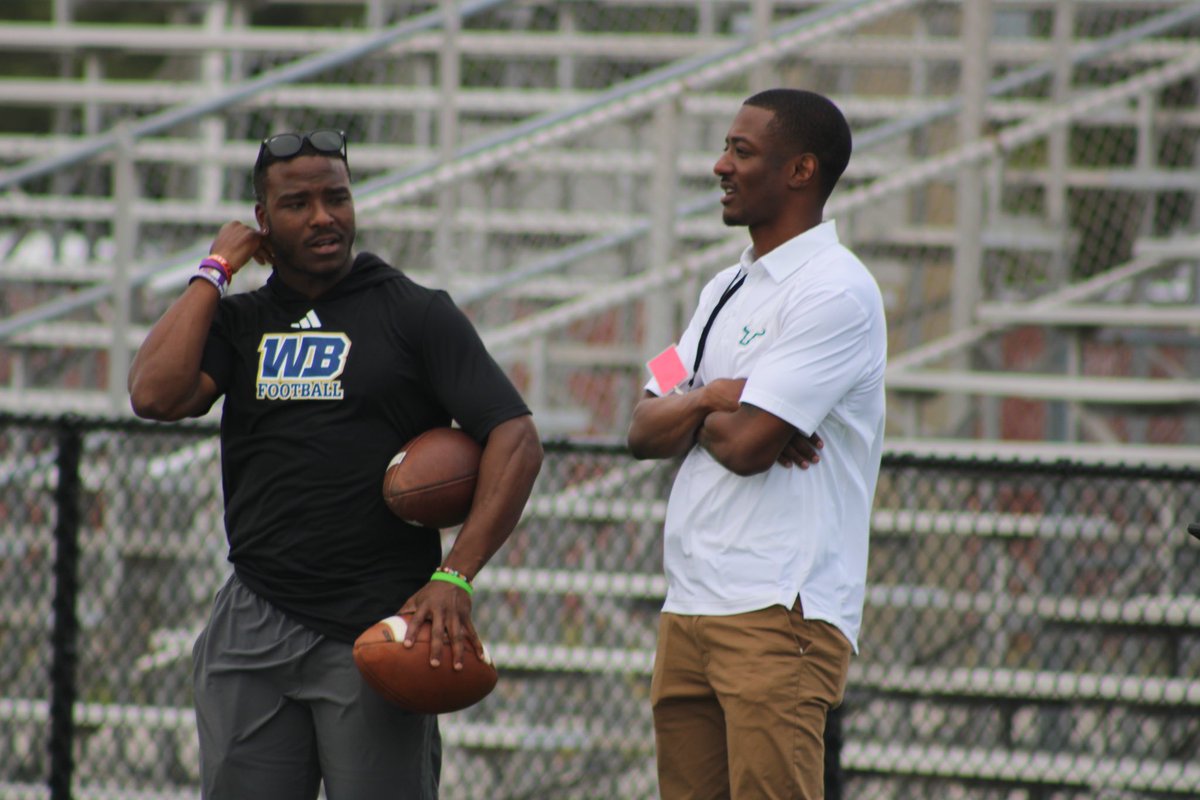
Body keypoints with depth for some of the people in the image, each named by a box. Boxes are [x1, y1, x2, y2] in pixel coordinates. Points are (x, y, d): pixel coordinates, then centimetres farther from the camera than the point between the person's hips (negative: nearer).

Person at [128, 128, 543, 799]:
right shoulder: (237, 321, 13)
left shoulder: (417, 313, 2)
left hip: (379, 625, -4)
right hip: (254, 631, 4)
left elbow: (516, 440, -6)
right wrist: (215, 270, 2)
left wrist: (453, 577, -17)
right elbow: (156, 395, -6)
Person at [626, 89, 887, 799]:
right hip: (689, 609, 9)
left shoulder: (835, 290, -9)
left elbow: (748, 445, -17)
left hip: (780, 614, -9)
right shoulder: (728, 289, 21)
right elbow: (645, 432, 15)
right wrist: (711, 399, -5)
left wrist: (688, 411, 4)